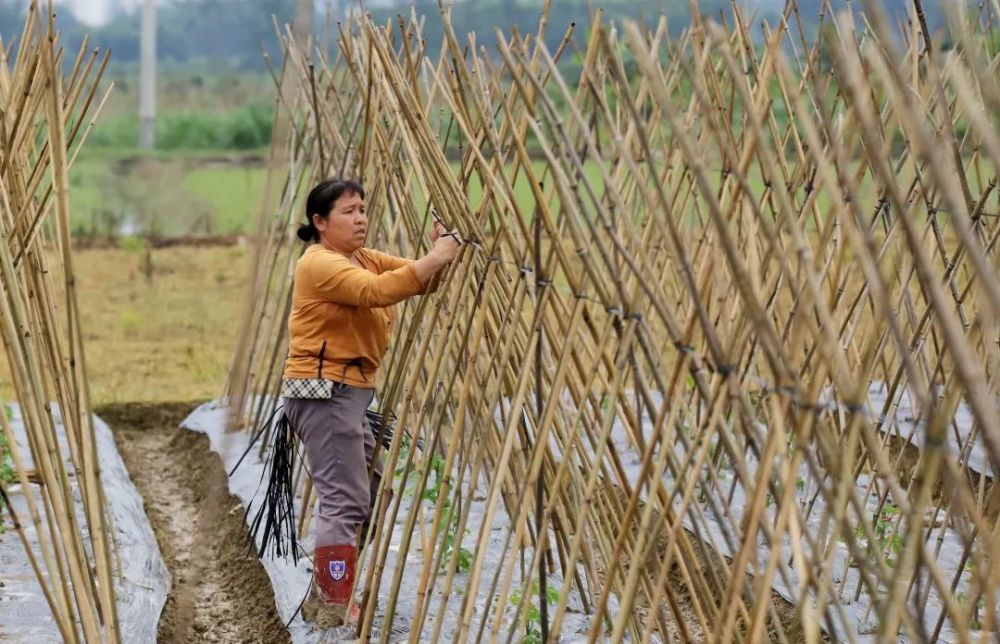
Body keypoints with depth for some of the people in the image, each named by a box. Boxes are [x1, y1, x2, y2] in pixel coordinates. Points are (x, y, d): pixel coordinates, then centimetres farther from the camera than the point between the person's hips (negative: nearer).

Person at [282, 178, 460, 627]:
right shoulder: (319, 264, -13)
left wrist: (441, 255, -12)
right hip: (323, 392, -10)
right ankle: (334, 611, -13)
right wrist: (435, 258, -27)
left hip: (351, 391, 10)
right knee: (345, 499, -14)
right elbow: (375, 291, -28)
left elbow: (418, 280, 8)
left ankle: (324, 598, 21)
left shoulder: (365, 259, 17)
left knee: (368, 496, 13)